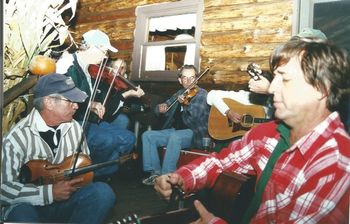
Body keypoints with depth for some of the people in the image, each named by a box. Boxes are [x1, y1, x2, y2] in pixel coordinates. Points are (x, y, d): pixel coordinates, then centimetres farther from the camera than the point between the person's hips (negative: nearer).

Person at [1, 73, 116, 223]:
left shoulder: (74, 128, 0)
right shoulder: (17, 138, -16)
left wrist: (78, 179, -8)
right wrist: (49, 192, -22)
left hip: (66, 199, 5)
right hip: (31, 205, -4)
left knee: (103, 192, -23)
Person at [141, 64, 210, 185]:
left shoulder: (202, 94, -5)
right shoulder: (180, 93, 13)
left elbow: (196, 114, -22)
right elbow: (166, 105, 16)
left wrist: (184, 103, -26)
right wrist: (161, 108, -5)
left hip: (194, 134, -7)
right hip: (176, 131, 7)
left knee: (175, 137, -37)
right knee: (147, 135, -7)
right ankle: (155, 172, -7)